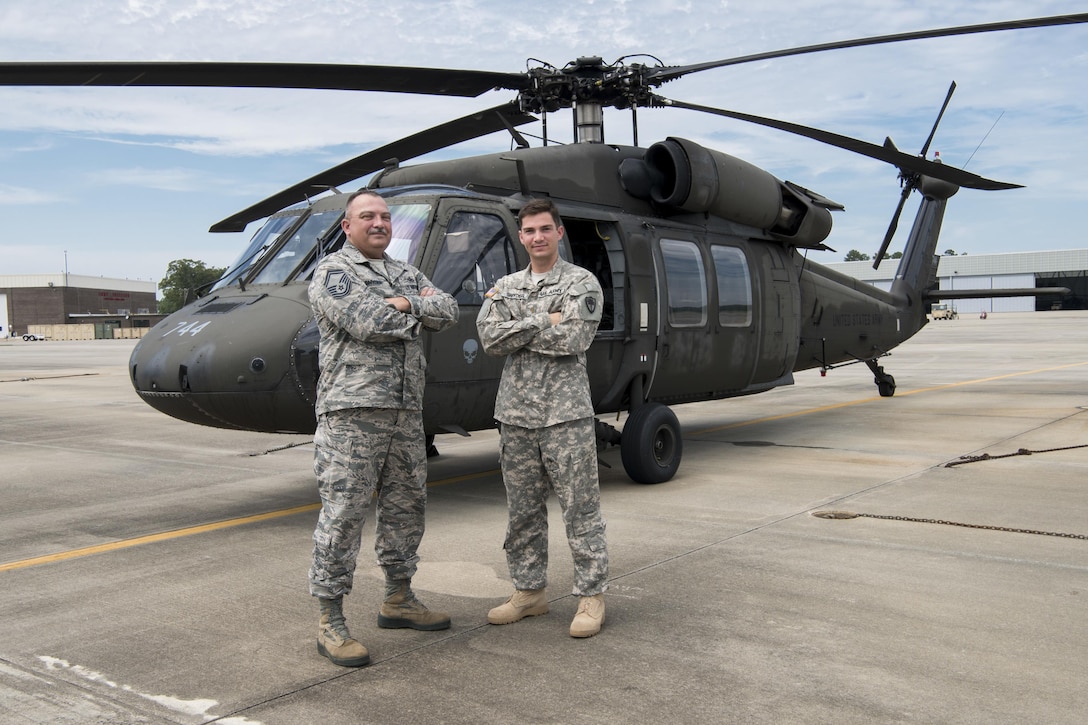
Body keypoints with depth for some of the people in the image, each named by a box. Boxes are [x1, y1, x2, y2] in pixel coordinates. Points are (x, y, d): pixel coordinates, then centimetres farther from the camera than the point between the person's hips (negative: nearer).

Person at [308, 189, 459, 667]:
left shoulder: (406, 274, 19)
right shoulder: (332, 273, -4)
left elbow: (446, 311, 5)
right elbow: (367, 323, -19)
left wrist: (402, 303, -9)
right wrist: (415, 311, -3)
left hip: (406, 412, 8)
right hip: (352, 412, -7)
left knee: (406, 506, 14)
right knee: (343, 513, -5)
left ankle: (398, 599, 28)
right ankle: (330, 621, 3)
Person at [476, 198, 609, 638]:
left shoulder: (582, 283, -1)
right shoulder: (505, 287, 13)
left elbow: (573, 339, -16)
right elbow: (489, 338, -3)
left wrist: (517, 329, -8)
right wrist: (544, 321, -10)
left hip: (566, 414, -5)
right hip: (515, 415, 5)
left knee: (581, 509, 0)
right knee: (522, 510, 12)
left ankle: (591, 596, 10)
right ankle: (529, 591, 24)